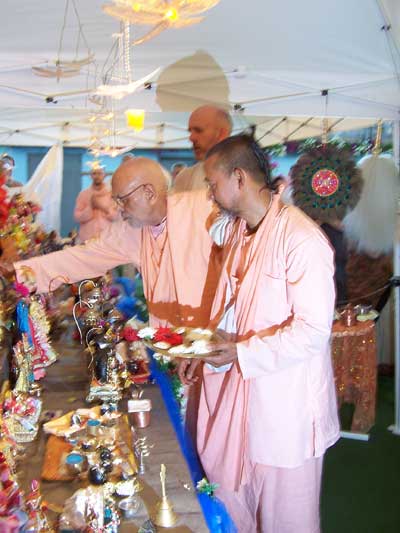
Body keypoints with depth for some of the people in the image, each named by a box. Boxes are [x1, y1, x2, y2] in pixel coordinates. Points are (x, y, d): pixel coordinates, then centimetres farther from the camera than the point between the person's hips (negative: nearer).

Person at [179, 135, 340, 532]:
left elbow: (313, 330, -23)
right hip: (237, 387, 8)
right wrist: (202, 350, 9)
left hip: (283, 400, -7)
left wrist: (242, 352, -23)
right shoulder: (236, 231, 6)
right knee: (230, 499, 21)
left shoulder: (302, 238, -22)